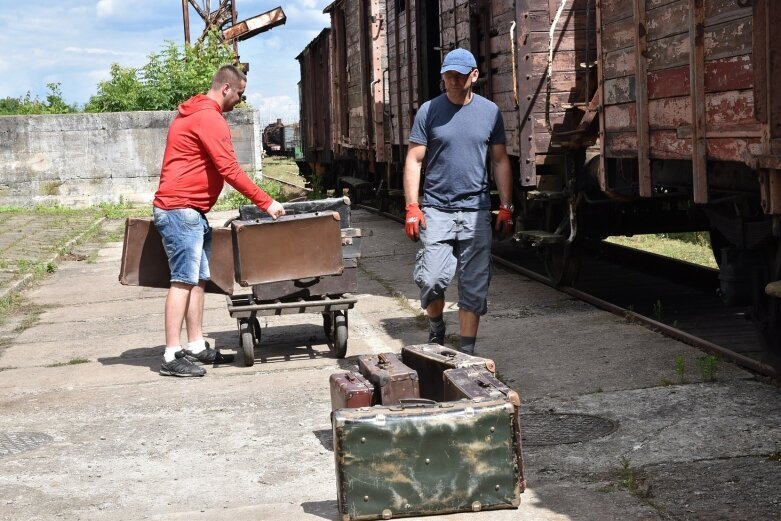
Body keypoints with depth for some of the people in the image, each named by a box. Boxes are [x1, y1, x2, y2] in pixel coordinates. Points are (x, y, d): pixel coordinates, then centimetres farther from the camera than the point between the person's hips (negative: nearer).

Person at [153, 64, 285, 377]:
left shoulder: (193, 113, 19)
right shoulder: (209, 118, -14)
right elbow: (229, 170, -19)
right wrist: (266, 203, -15)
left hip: (188, 210, 11)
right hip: (181, 209, -11)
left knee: (197, 278, 11)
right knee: (184, 280, -11)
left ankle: (196, 347, 15)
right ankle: (172, 357, -10)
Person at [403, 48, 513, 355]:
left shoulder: (490, 112, 7)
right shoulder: (429, 111, 2)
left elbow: (500, 161, 12)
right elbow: (414, 160, 1)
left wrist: (506, 207, 6)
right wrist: (412, 207, -8)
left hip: (476, 212, 2)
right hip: (436, 211, -2)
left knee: (474, 288, 3)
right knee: (431, 279, -10)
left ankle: (466, 351, 13)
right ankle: (436, 328, 19)